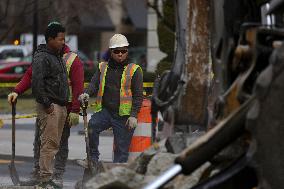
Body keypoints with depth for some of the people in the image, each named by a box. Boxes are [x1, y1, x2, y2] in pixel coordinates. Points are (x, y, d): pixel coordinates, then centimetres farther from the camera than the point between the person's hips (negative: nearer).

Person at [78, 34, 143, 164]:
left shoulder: (134, 70, 3)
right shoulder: (103, 68, 14)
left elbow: (138, 95, -1)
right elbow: (94, 83, 4)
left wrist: (133, 115, -12)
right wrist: (87, 93, -20)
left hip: (124, 115, -2)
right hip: (105, 111, 2)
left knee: (121, 150, -1)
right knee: (91, 125, -27)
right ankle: (93, 158, -14)